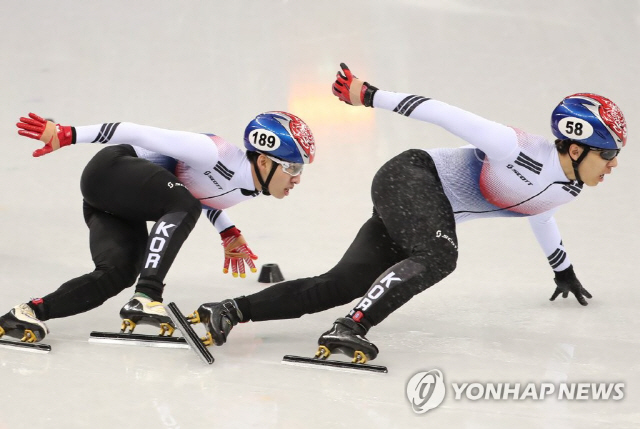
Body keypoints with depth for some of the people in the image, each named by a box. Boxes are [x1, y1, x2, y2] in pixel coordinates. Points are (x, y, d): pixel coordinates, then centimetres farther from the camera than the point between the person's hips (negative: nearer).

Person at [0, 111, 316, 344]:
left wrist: (229, 234, 15)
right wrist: (67, 135, -24)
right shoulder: (217, 154, -27)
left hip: (125, 211, 9)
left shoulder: (252, 188, 2)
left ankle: (31, 312, -15)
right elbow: (142, 134, -24)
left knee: (119, 275, -14)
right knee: (184, 206, -31)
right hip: (109, 170, -9)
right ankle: (144, 299, -35)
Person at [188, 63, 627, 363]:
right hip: (412, 177, -8)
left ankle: (231, 311, -14)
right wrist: (369, 95, -20)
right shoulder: (521, 150, -23)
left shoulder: (568, 188, 6)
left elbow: (538, 215, 30)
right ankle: (348, 329, -44)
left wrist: (565, 271, 45)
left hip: (432, 212, 8)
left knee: (341, 285, -8)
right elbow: (443, 112, -21)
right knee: (438, 256, -37)